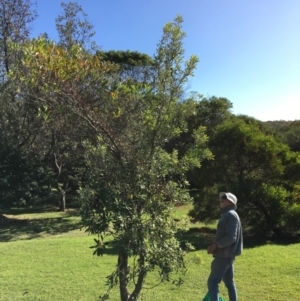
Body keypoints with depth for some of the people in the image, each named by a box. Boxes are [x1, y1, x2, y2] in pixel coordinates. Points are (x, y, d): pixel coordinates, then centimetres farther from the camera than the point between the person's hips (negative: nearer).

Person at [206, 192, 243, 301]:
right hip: (226, 255, 10)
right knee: (229, 282, 16)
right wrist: (216, 245, 9)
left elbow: (231, 237, -24)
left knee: (212, 282, -8)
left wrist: (215, 245, -19)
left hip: (224, 255, -10)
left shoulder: (230, 215, -16)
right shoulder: (228, 215, 15)